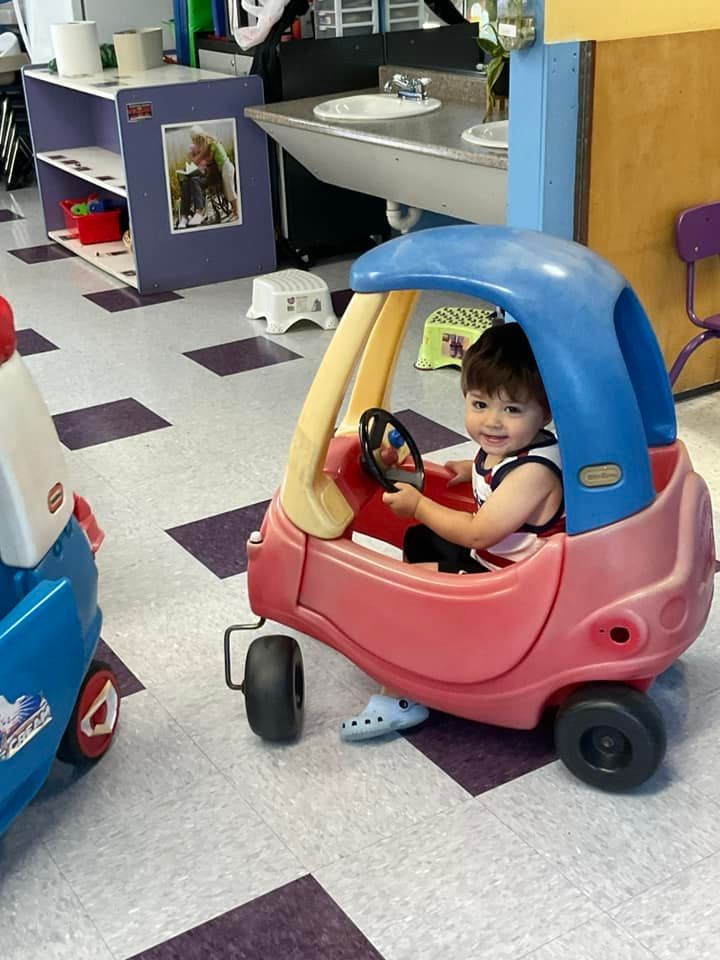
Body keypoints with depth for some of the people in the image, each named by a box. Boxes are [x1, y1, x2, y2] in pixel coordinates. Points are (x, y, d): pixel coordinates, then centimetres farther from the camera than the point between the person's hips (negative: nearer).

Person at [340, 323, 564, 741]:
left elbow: (478, 533, -26)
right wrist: (474, 471, 7)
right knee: (418, 541, 22)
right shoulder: (509, 447, -3)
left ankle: (404, 697, -2)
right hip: (490, 556, 10)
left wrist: (418, 505, -16)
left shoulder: (534, 471, -30)